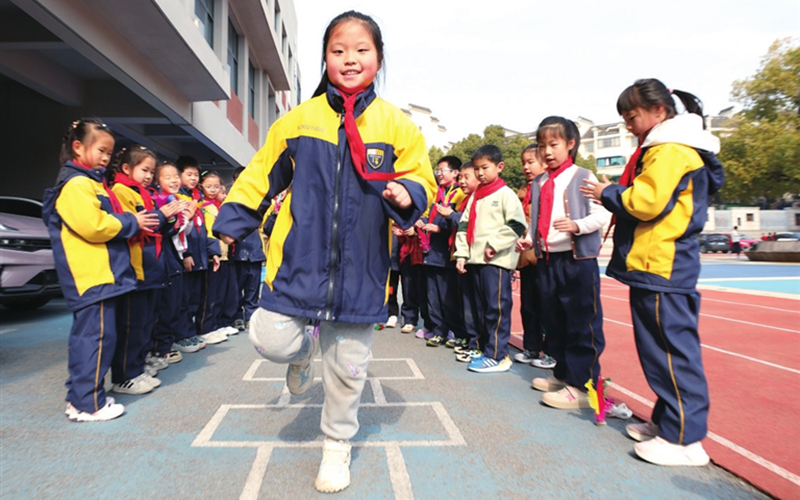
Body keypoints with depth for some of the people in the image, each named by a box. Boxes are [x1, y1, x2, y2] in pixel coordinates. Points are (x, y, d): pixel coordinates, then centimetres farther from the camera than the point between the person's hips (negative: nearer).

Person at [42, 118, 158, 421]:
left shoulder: (93, 182, 21)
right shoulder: (76, 184, -11)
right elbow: (92, 226, -21)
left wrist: (133, 222, 12)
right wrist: (132, 223, -10)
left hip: (102, 272, 11)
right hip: (91, 275, -11)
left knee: (86, 335, 15)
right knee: (96, 336, -6)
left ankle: (79, 396, 26)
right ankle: (87, 403, 3)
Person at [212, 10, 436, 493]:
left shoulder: (398, 125, 2)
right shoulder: (298, 120, 4)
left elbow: (420, 177, 3)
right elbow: (262, 175, 12)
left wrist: (406, 194, -20)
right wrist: (233, 220, 11)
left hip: (359, 269, 0)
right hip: (301, 260, 1)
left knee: (348, 366, 10)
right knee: (273, 341, -7)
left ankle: (337, 445, 36)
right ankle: (304, 348, 33)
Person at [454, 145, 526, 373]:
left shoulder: (506, 194, -1)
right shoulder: (475, 196, 19)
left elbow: (517, 225, -11)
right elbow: (464, 226, 15)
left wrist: (495, 245, -13)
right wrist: (462, 253, 6)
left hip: (497, 260, -7)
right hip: (476, 259, 7)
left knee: (497, 308, -5)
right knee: (480, 309, 12)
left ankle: (498, 356, 2)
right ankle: (486, 349, 22)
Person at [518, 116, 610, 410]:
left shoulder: (583, 177, -3)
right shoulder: (538, 183, 14)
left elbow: (602, 214, -10)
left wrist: (577, 225, -26)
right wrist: (528, 239, 4)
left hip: (578, 259, -7)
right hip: (546, 259, 7)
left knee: (582, 323, -1)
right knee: (554, 322, 14)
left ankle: (581, 385, 7)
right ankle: (563, 373, 30)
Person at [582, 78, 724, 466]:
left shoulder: (670, 150, -12)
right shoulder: (663, 148, 20)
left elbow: (648, 201, -22)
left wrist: (608, 194, -6)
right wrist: (614, 195, 9)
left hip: (662, 269, -11)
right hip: (655, 265, 11)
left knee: (672, 350, -5)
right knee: (662, 348, 15)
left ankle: (685, 439, 5)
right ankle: (668, 421, 27)